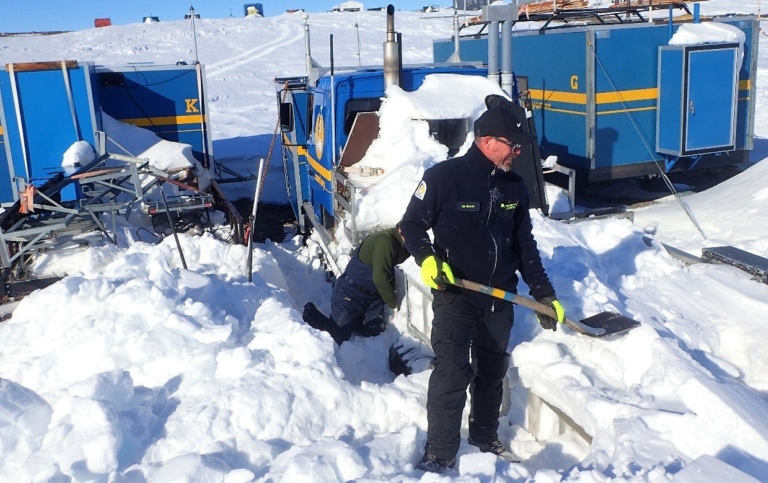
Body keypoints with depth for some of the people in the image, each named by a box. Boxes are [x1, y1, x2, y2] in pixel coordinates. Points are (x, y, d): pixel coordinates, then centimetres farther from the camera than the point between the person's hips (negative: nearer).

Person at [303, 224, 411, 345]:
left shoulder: (398, 244, 2)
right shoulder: (384, 241, -25)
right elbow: (380, 278, -24)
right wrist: (394, 303, -14)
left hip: (372, 294, 9)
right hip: (350, 293, -8)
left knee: (374, 331, 1)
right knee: (339, 337, -6)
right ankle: (311, 313, 16)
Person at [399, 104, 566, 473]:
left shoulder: (514, 187, 7)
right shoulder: (444, 177, -12)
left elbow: (525, 245, 13)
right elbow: (411, 225, -6)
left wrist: (543, 293, 10)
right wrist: (427, 259, -25)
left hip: (499, 298, 6)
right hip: (454, 295, -6)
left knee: (492, 372, 18)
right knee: (451, 372, -12)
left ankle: (485, 437, 38)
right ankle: (440, 453, 2)